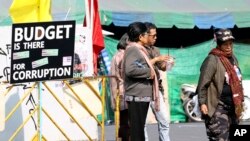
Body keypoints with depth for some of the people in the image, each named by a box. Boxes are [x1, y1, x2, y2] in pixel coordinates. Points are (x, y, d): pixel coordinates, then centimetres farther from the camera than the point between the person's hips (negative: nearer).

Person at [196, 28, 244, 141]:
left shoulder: (233, 58, 14)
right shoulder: (212, 60, -13)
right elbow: (203, 83, -16)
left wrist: (240, 101, 23)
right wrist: (202, 102, -21)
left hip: (232, 107, 9)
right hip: (218, 107, -9)